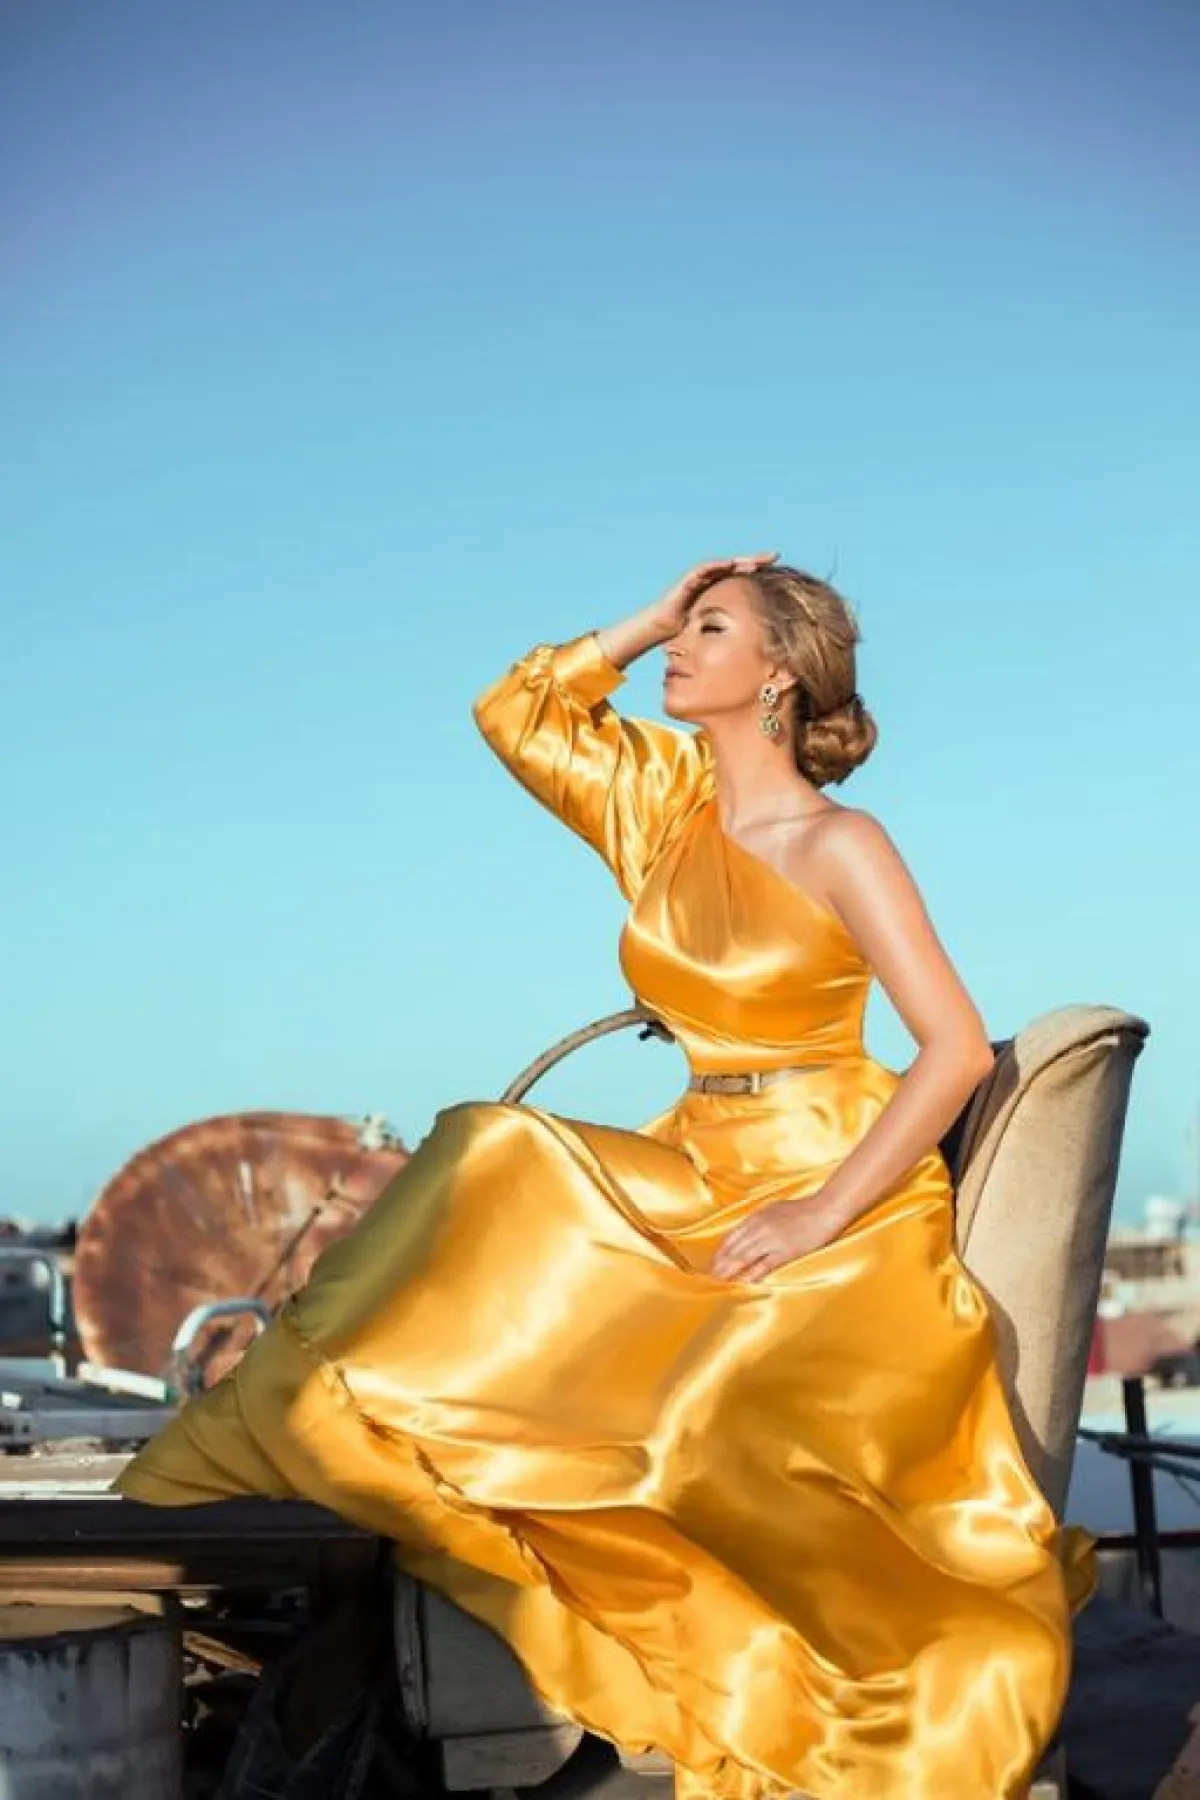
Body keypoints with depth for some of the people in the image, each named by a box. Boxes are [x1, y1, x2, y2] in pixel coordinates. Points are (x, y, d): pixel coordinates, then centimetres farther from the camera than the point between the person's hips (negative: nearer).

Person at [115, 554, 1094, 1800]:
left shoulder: (840, 845, -11)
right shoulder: (664, 798, 9)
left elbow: (959, 1048, -16)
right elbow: (512, 714, 15)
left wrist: (823, 1213, -21)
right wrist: (649, 620, 6)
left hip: (841, 1199, -6)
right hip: (697, 1177, 6)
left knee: (742, 1412, -36)